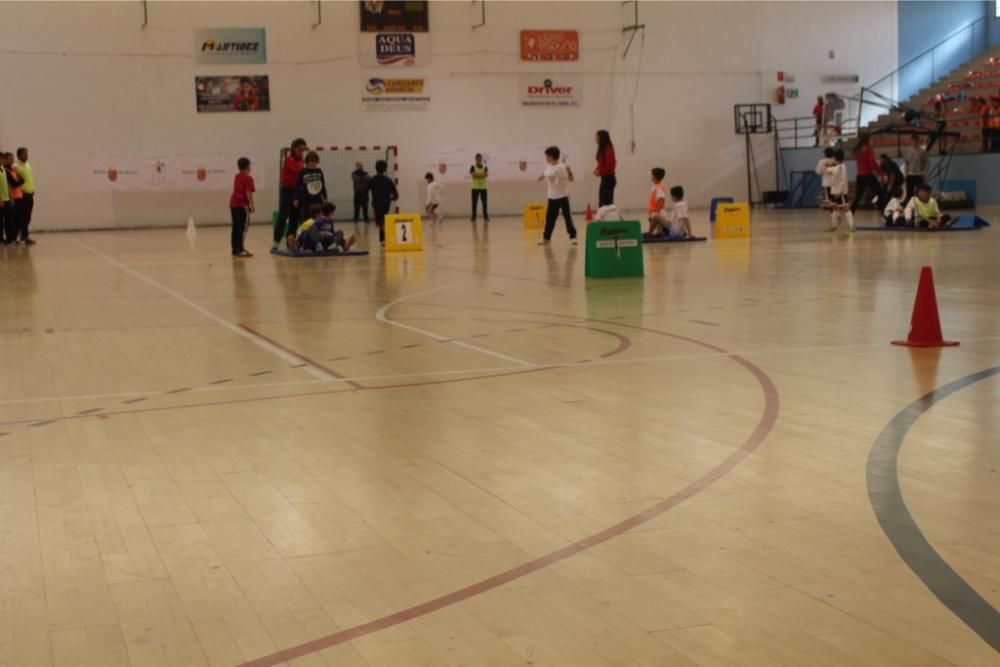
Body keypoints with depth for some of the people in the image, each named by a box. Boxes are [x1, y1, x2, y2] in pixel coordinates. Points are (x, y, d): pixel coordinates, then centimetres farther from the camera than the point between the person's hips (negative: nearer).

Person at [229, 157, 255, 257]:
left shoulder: (237, 177, 15)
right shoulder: (248, 178, -9)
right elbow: (248, 193, -18)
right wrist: (252, 205, -16)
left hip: (233, 203, 8)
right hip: (242, 205, -8)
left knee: (236, 226, 11)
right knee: (243, 227, -6)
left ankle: (235, 249, 15)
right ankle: (240, 250, -11)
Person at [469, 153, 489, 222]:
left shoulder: (485, 167, 7)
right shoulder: (473, 167, 0)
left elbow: (486, 175, -11)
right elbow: (473, 175, -16)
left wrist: (477, 175, -20)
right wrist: (482, 175, -14)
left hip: (483, 188, 2)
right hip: (475, 188, -2)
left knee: (484, 203, 2)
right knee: (474, 203, -1)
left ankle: (486, 217, 7)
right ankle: (474, 217, 3)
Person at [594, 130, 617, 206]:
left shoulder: (608, 149, -16)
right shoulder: (603, 149, 13)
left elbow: (611, 165, -21)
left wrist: (600, 172, -17)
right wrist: (597, 169, 4)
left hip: (609, 178, -10)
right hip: (605, 178, 10)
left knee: (607, 202, -9)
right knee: (602, 202, 11)